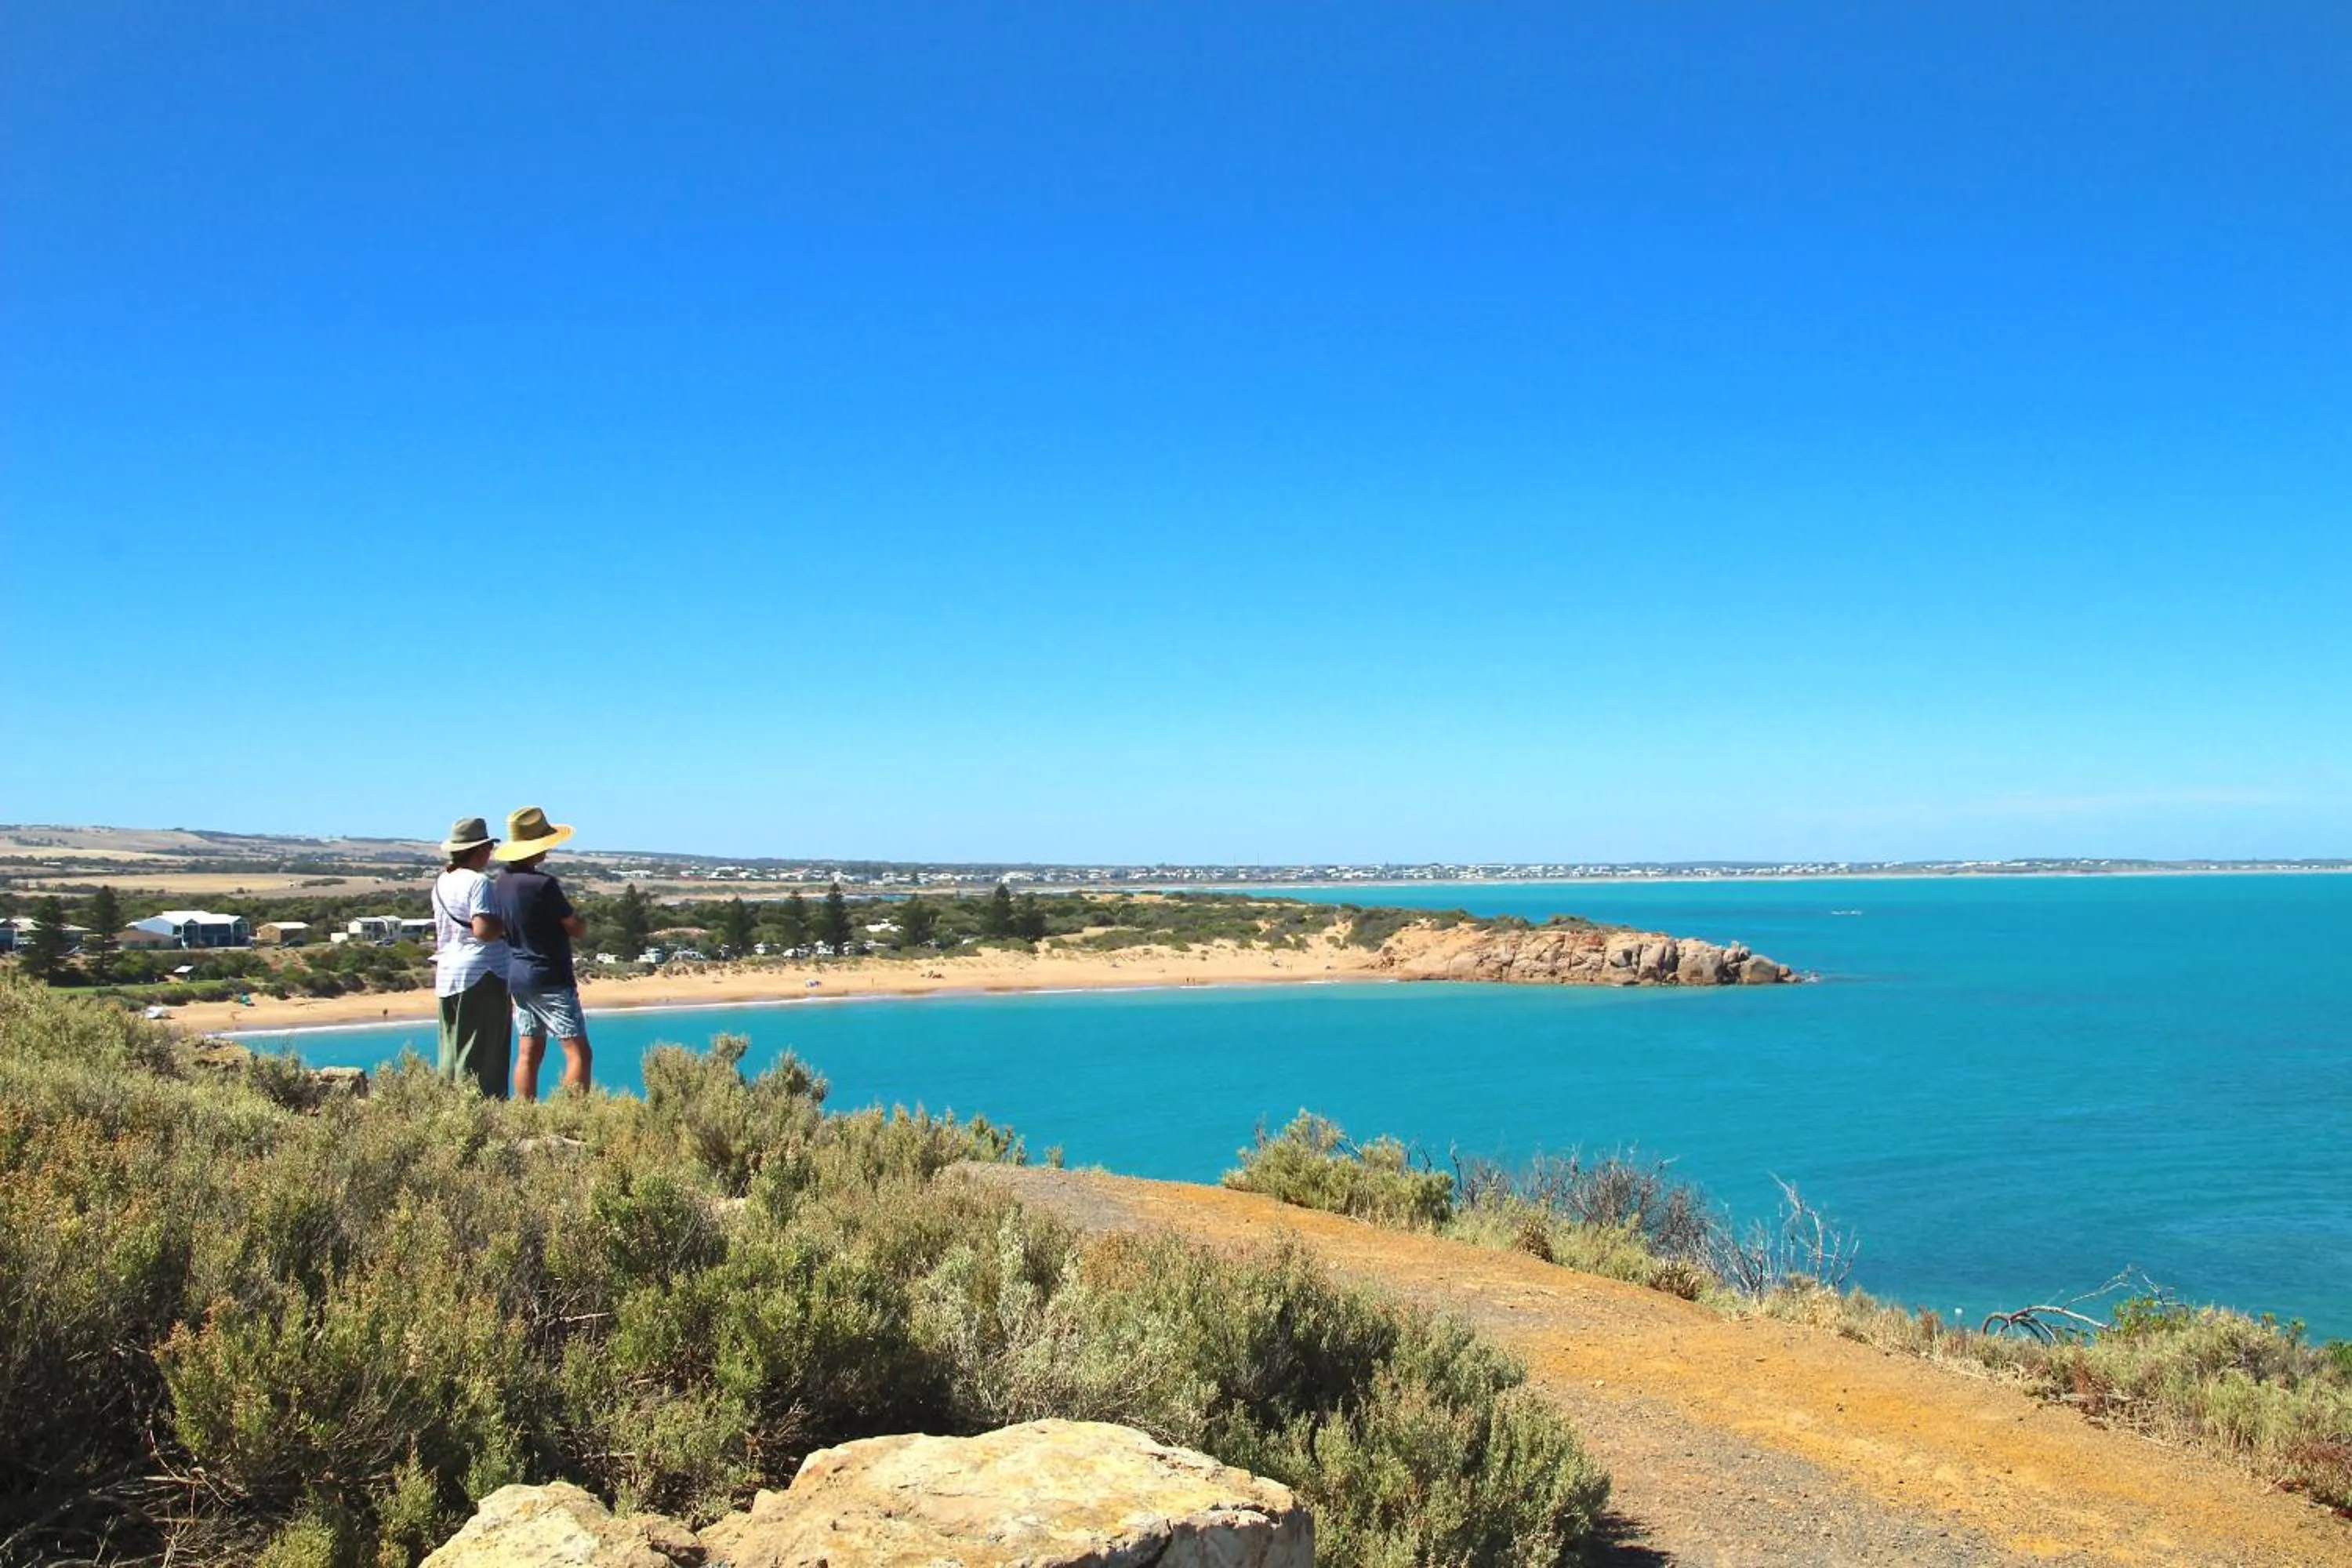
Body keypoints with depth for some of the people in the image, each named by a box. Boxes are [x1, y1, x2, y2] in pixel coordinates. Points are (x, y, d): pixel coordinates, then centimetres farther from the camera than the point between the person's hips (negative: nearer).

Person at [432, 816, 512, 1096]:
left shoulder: (441, 883, 13)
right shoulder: (478, 882, -13)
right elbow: (483, 930, -21)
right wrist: (507, 924, -6)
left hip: (447, 973, 8)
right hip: (481, 972, -8)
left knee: (452, 1050, 12)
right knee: (482, 1051, -6)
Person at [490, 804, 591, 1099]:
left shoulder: (500, 884, 4)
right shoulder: (543, 884, -19)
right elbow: (578, 929, -12)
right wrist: (579, 920, 11)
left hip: (516, 974, 8)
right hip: (550, 978, -8)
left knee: (528, 1052, 12)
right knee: (578, 1052, -5)